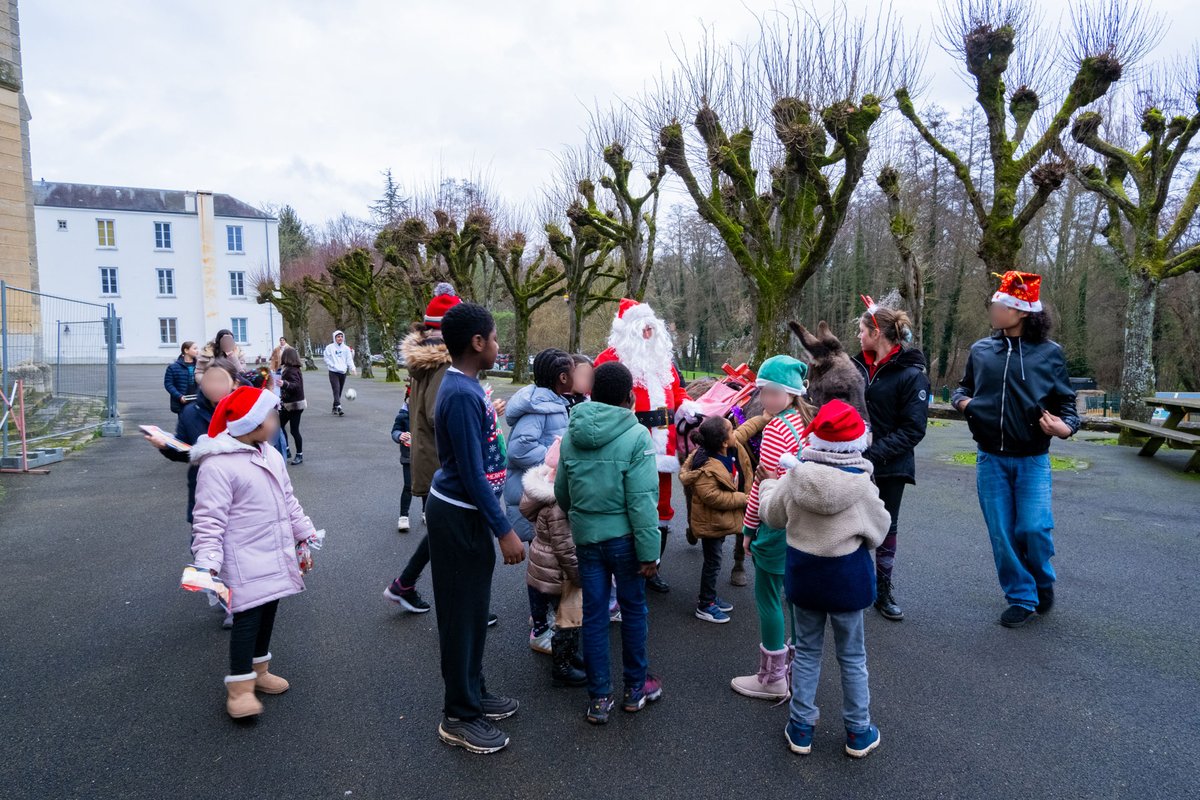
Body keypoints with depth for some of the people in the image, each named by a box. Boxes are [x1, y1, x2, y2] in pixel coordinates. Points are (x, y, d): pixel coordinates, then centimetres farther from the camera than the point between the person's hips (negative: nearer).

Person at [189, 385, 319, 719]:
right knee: (248, 616, -6)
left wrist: (305, 535, 20)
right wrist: (208, 563, -26)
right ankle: (239, 686, 7)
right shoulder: (217, 465, -18)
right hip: (244, 562, -8)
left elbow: (288, 501, 18)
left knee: (268, 610, 16)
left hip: (274, 557, 8)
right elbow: (209, 519, -19)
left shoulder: (270, 455, 9)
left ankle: (258, 670, 32)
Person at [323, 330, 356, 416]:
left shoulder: (346, 348, 7)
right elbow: (327, 359, -1)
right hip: (333, 372, -4)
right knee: (336, 390, -15)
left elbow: (349, 359, 3)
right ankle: (338, 408, -23)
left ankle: (335, 408, 21)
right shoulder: (329, 347, -1)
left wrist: (352, 368, -12)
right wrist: (333, 366, -13)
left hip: (343, 372, 4)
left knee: (339, 391, 9)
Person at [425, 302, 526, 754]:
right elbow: (472, 473, -24)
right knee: (462, 614, 3)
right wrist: (504, 531, -21)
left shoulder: (467, 387, 7)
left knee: (473, 609, 19)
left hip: (469, 513, 10)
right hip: (459, 517, -10)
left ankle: (473, 694, 35)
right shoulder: (461, 395, -23)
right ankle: (459, 717, 18)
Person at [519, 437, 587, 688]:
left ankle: (571, 654, 41)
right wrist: (580, 575, -16)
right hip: (558, 573, -10)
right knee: (568, 618, 6)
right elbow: (565, 548, -27)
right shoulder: (558, 505, -31)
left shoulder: (551, 486, -1)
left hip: (548, 567, 10)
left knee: (570, 615, 24)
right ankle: (562, 669, 21)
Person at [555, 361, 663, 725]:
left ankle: (599, 698, 21)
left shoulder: (572, 433, 0)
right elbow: (642, 501, -19)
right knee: (633, 610, 15)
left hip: (585, 537, 4)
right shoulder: (636, 435, -16)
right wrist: (649, 551, -13)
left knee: (593, 615, 12)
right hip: (623, 537, -4)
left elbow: (561, 491, 9)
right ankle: (635, 688, 31)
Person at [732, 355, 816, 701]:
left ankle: (772, 679, 14)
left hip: (777, 524, -8)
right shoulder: (808, 421, 6)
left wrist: (749, 527, -10)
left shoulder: (776, 427, -18)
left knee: (767, 598, 4)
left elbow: (764, 481, -19)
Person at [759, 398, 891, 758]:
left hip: (804, 574, 2)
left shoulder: (795, 477, -16)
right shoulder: (862, 485, -20)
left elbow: (771, 514, 1)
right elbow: (879, 530, -4)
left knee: (806, 652, 18)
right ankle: (858, 732, 31)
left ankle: (801, 727, 28)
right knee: (852, 657, 17)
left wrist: (768, 484, 19)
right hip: (847, 577, -1)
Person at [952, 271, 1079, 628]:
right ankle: (1022, 598, 24)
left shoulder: (1049, 353, -5)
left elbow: (1066, 401, 0)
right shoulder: (981, 350, 1)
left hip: (1032, 460, -2)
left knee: (1034, 528, -9)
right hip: (990, 458, 3)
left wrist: (1065, 427, -21)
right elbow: (964, 387, 16)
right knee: (1001, 533, 6)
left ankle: (1043, 582, 24)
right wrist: (962, 400, -7)